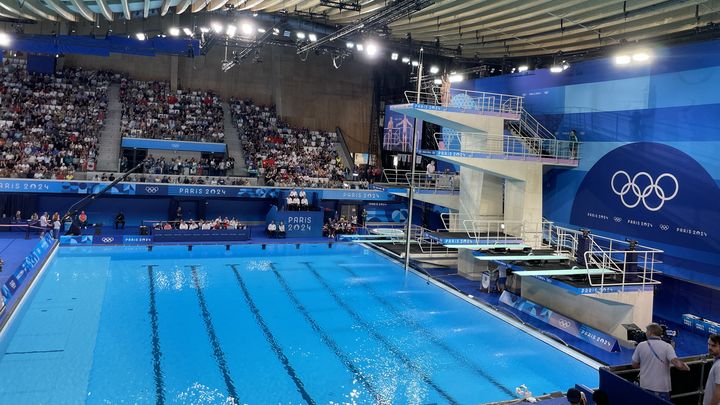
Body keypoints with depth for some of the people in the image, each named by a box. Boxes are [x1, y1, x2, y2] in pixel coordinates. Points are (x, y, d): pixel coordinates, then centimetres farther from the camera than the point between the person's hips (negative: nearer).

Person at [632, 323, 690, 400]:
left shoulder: (641, 346, -4)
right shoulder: (667, 346, -8)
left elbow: (634, 365, 4)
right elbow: (678, 364, -19)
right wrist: (687, 368, 1)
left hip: (645, 387, 1)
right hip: (662, 388, -1)